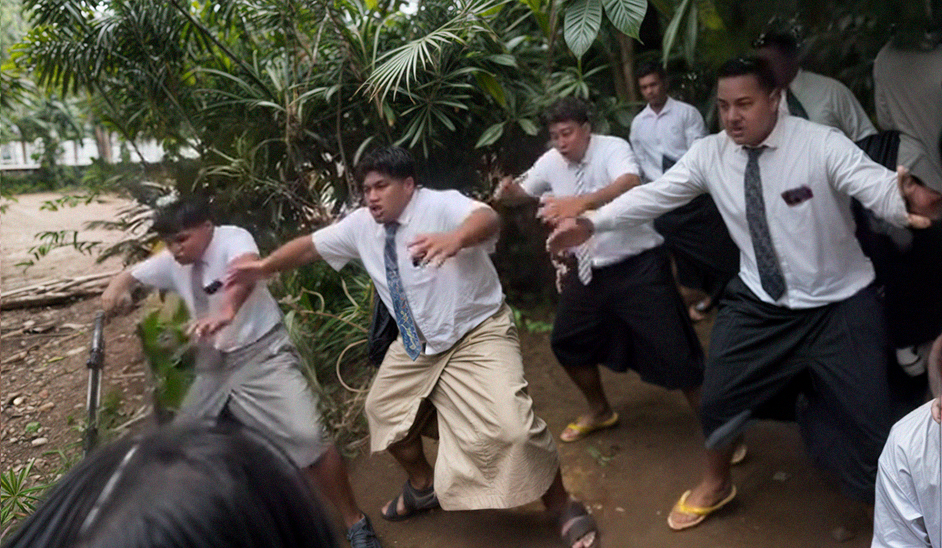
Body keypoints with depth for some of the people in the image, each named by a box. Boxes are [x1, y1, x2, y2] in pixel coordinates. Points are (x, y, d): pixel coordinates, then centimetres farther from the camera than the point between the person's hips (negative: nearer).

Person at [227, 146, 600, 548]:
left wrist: (455, 239, -65)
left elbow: (486, 219, -44)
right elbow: (310, 246, 11)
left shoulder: (441, 205, -23)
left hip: (477, 334, -7)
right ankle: (423, 486, 47)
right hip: (417, 344, 8)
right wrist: (263, 267, 10)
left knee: (510, 427, -23)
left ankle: (564, 509, 4)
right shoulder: (360, 225, -3)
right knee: (384, 410, 20)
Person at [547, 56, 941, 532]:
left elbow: (878, 186, -33)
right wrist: (591, 223, -18)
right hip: (759, 304, 3)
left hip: (840, 306, -3)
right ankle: (715, 485, 41)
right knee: (718, 400, 9)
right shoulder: (709, 154, -8)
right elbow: (654, 195, -8)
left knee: (869, 420, 2)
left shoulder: (820, 144, -20)